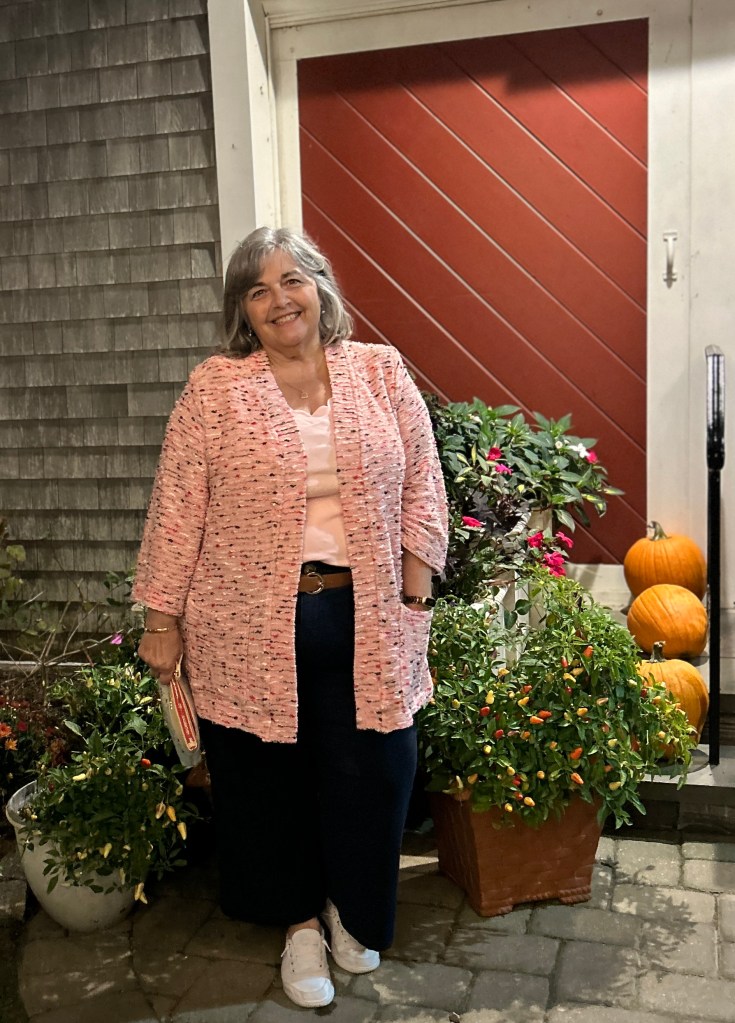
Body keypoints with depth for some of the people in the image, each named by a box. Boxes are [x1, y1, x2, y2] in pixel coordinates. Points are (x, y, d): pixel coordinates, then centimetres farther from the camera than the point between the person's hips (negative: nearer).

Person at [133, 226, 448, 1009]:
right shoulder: (215, 388, -4)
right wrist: (162, 618, -3)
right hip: (254, 628, -1)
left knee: (369, 775, 10)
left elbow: (420, 483, 5)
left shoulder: (381, 371, 2)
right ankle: (300, 922, 36)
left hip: (366, 621, 2)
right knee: (270, 777, 12)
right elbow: (178, 509, -4)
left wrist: (415, 589, 0)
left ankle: (351, 910, 38)